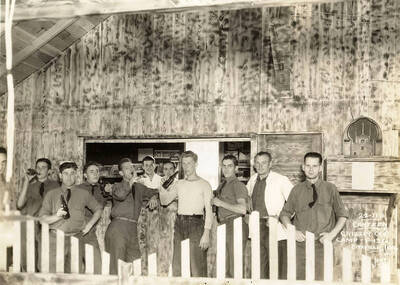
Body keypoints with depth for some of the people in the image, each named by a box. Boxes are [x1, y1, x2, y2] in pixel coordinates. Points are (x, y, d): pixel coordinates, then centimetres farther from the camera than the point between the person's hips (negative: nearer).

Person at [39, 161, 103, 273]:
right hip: (56, 238, -1)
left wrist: (89, 225, 10)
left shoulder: (83, 194, 10)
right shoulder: (51, 195, 7)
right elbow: (42, 218, 3)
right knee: (53, 273, -7)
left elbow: (98, 209, 22)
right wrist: (56, 216, -15)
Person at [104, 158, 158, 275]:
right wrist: (131, 182, -15)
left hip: (132, 229, 5)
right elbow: (120, 195, -18)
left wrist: (153, 197, 16)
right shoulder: (117, 186, 7)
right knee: (117, 261, -8)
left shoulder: (139, 187, 20)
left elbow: (154, 192, 36)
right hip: (118, 227, -5)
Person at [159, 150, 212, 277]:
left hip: (196, 224, -5)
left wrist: (206, 233, -14)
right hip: (179, 224, 5)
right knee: (177, 265, 5)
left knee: (197, 266, -7)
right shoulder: (179, 184, 17)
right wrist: (161, 188, -3)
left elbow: (209, 210, -4)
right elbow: (164, 201, 16)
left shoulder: (204, 184, 2)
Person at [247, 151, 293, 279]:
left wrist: (279, 217, -16)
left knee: (278, 270, -5)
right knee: (260, 267, 10)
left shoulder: (281, 180, -8)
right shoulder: (253, 180, 10)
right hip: (257, 229, 6)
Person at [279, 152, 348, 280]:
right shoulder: (297, 190, 9)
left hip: (322, 245, -1)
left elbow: (342, 215, 8)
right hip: (300, 244, 2)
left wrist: (332, 234, -6)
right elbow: (285, 214, 14)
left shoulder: (330, 189, 5)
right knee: (299, 279, -1)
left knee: (320, 280, -9)